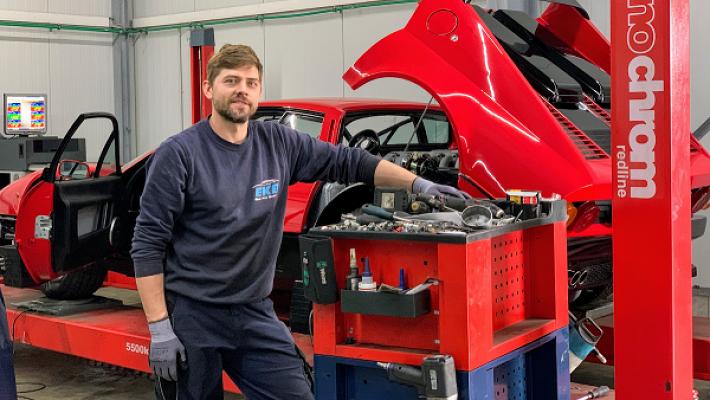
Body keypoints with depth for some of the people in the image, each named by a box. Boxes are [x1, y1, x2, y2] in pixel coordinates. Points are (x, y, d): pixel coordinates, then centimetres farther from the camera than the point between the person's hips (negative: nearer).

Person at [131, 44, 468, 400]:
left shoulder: (279, 144, 2)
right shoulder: (179, 154, -11)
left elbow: (346, 161, 13)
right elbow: (148, 243, -11)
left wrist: (417, 183, 6)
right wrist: (159, 328, -15)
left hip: (255, 313, 4)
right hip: (192, 314, -4)